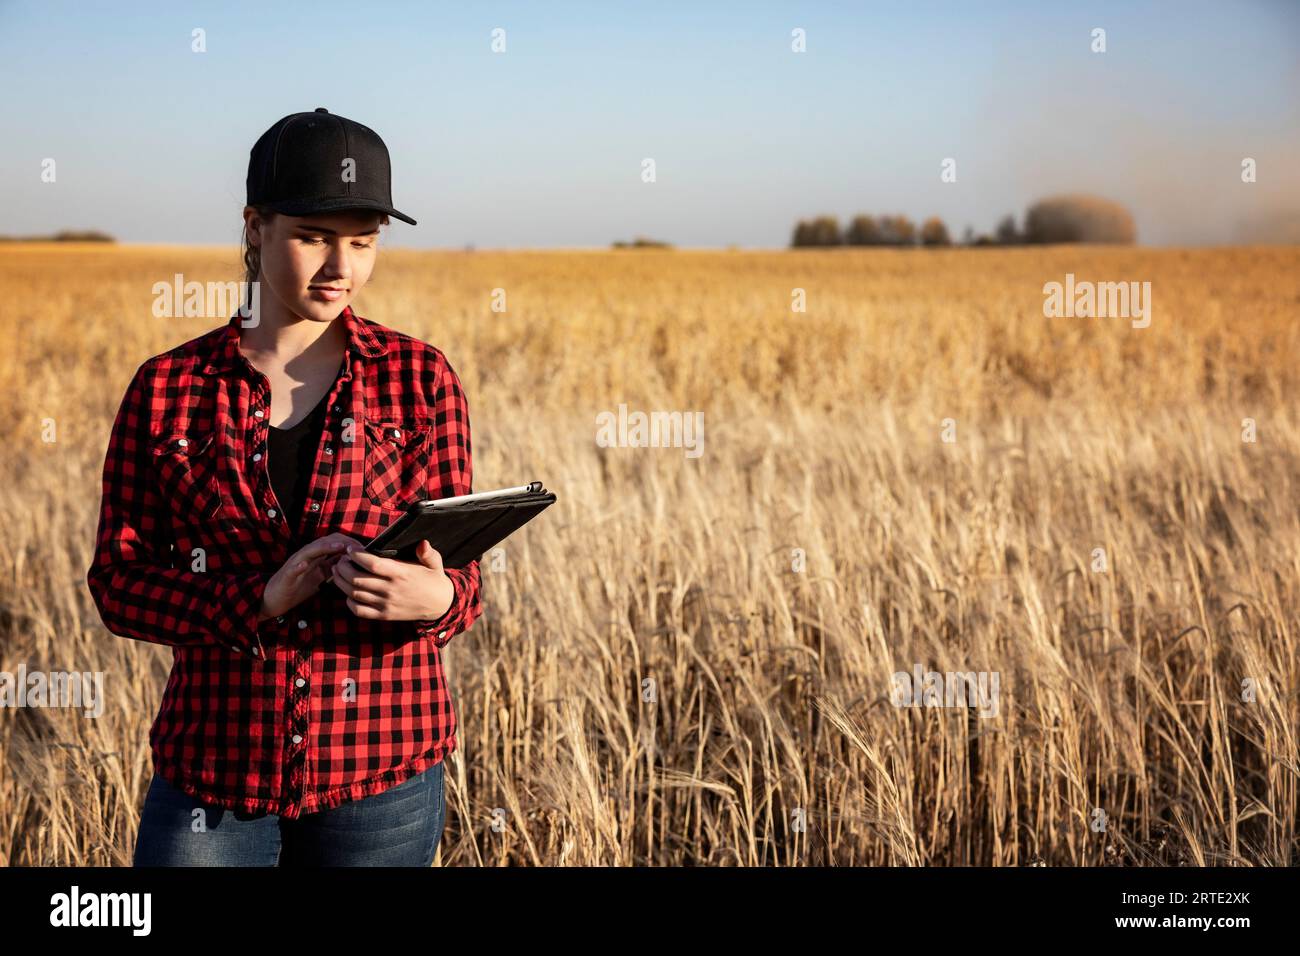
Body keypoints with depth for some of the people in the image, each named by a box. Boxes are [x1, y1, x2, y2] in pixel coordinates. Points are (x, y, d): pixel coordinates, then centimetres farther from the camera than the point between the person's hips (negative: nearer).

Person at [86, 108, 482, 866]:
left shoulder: (420, 379, -1)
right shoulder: (168, 390, 0)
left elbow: (462, 582, 1)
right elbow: (118, 582, -2)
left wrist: (433, 597, -23)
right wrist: (262, 598, -19)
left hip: (380, 769, 0)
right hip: (215, 770, 0)